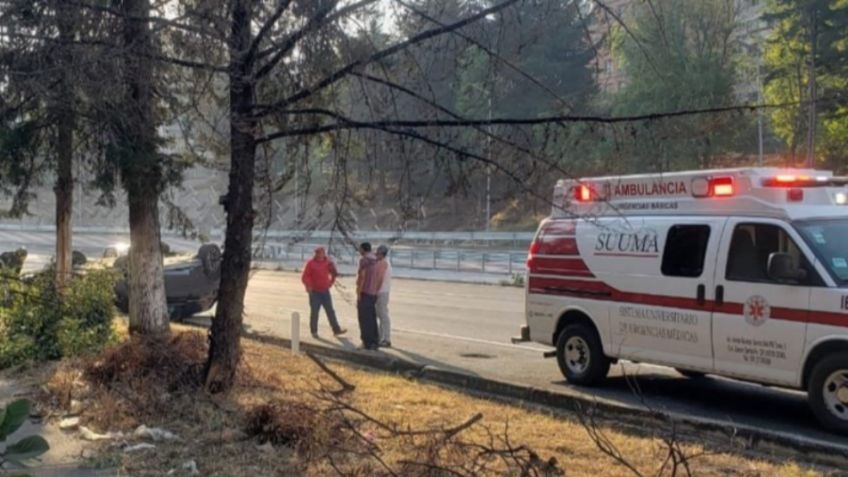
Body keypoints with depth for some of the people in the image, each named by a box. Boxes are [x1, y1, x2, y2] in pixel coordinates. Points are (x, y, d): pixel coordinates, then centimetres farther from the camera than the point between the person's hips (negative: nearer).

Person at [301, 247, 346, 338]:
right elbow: (304, 277, -9)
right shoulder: (311, 263, -7)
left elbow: (334, 273, 17)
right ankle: (314, 331, 12)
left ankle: (336, 329, 7)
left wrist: (331, 283, 8)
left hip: (325, 291, 4)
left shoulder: (327, 262, 4)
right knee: (314, 312, 3)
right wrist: (308, 286, -21)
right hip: (315, 292, -4)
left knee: (330, 311, 5)